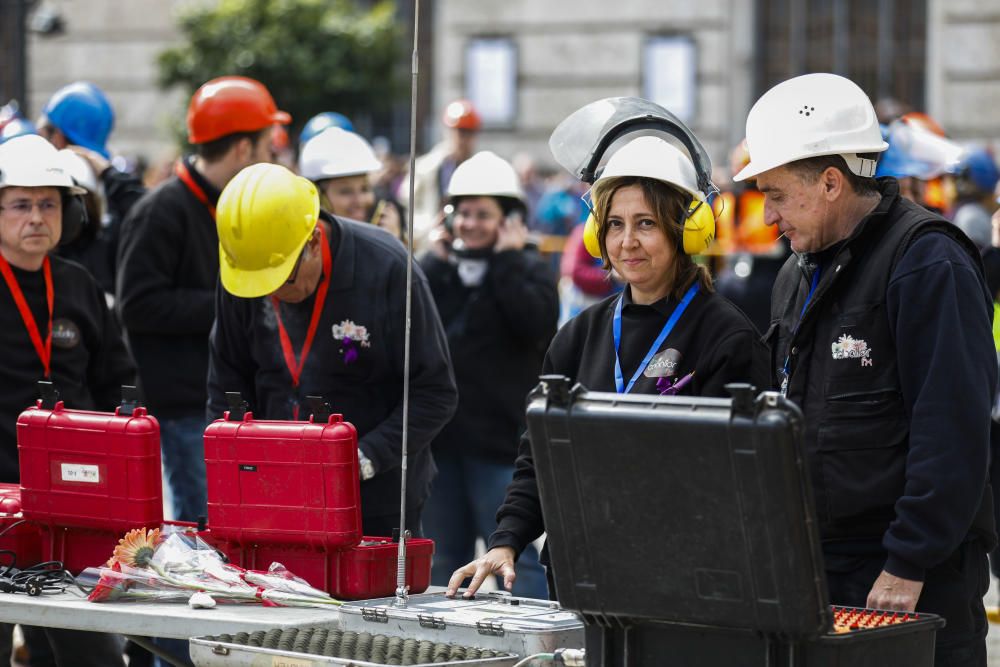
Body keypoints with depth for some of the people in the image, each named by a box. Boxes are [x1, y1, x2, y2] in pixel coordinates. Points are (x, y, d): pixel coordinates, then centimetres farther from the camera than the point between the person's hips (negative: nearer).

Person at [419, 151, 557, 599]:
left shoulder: (526, 269, 1)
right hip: (440, 439, 5)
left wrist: (507, 261, -13)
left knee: (516, 559, -6)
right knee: (443, 559, 13)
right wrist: (435, 261, -4)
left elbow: (538, 323, -18)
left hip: (500, 440, -5)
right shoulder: (440, 267, 12)